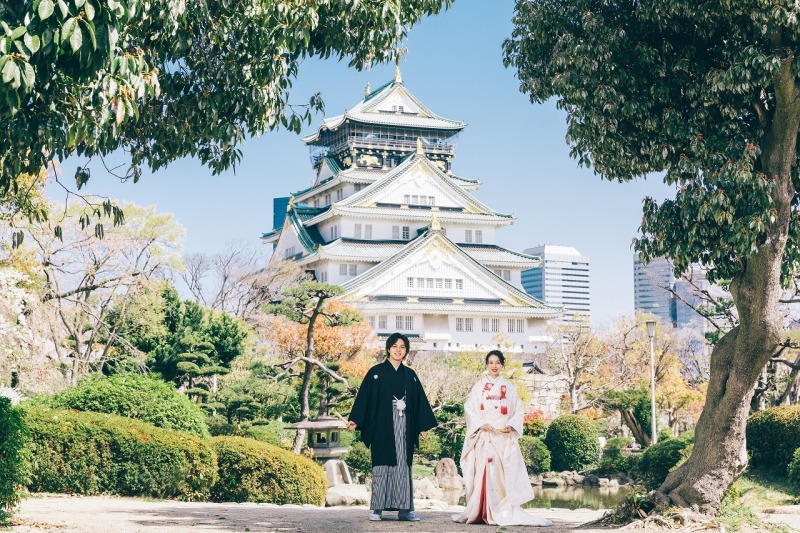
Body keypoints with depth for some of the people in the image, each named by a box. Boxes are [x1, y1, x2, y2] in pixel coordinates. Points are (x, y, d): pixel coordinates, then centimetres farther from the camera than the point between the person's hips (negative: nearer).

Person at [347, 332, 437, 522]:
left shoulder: (410, 375, 12)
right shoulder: (376, 372, 3)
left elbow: (420, 401, 12)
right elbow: (364, 396, -3)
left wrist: (423, 427, 7)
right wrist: (355, 420, -13)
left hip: (404, 427, 3)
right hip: (382, 426, -3)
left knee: (403, 466, 3)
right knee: (382, 465, -3)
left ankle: (404, 508, 5)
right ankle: (377, 509, 1)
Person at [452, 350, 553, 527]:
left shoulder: (509, 388, 11)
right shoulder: (479, 386, 9)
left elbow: (519, 410, 9)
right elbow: (469, 408, 4)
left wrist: (511, 426, -8)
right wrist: (481, 424, -11)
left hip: (505, 437, 1)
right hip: (485, 436, -1)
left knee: (506, 474, -5)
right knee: (484, 472, -6)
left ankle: (506, 512, -3)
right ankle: (482, 512, -4)